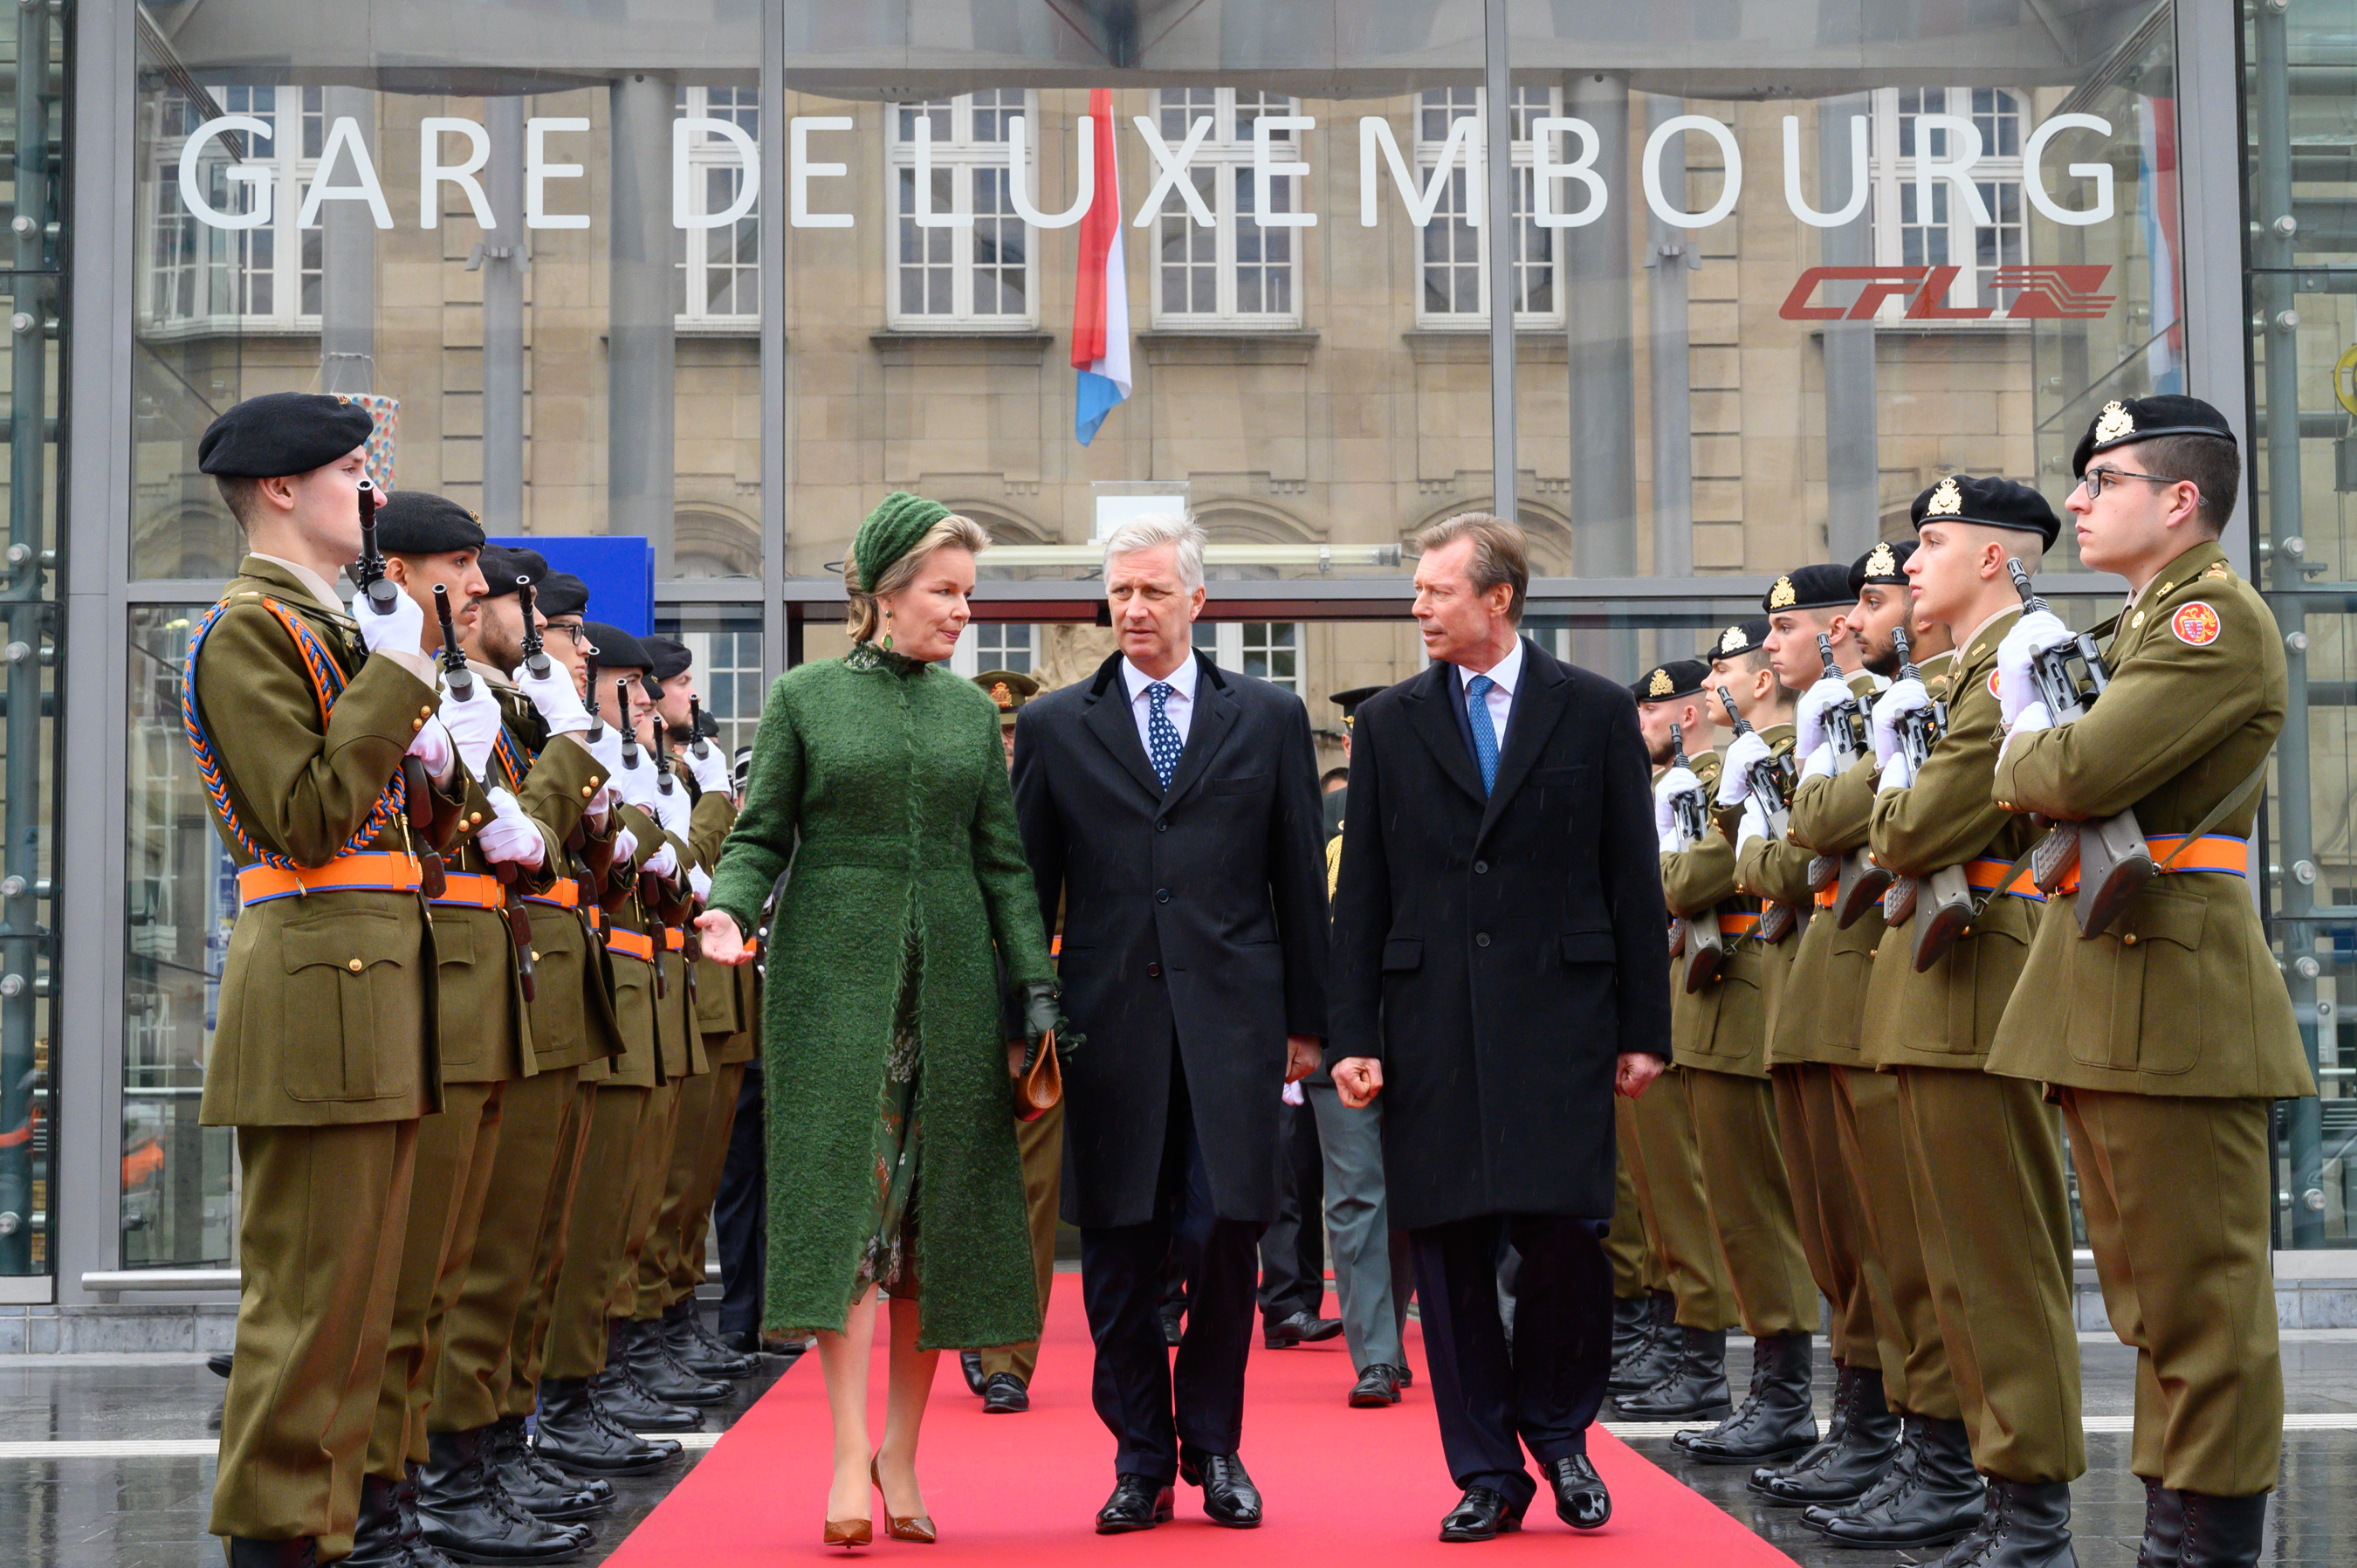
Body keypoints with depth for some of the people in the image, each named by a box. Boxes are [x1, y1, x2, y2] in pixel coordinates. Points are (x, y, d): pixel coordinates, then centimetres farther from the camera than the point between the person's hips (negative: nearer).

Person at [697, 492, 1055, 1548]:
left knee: (934, 1213, 1)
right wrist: (730, 909, -17)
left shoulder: (971, 710, 13)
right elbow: (759, 837, 4)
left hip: (949, 977, 3)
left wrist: (1036, 986, 2)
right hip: (834, 973, -3)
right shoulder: (805, 698, 4)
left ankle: (901, 1456, 10)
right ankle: (850, 1455, -10)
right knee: (844, 1197, -11)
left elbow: (1003, 860, 11)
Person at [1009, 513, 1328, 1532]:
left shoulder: (1270, 719, 9)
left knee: (1225, 1235, -1)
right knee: (1118, 1249, 4)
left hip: (1232, 1018, 0)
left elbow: (1300, 880, 9)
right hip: (1110, 1019, 1)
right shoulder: (1053, 727, 9)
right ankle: (1142, 1460, 17)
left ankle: (1214, 1446, 17)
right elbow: (1029, 888, 9)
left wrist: (1306, 1019, 6)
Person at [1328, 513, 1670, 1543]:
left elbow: (1634, 884, 5)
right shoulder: (1389, 724, 10)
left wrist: (1644, 1028, 1)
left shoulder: (1596, 713, 6)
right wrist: (1351, 1036, 1)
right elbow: (1361, 899, 8)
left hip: (1559, 1019, -2)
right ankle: (1487, 1472, 14)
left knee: (1564, 1234, -7)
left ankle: (1558, 1430, 19)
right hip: (1430, 1025, 2)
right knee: (1450, 1248, 3)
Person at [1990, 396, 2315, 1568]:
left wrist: (2023, 733, -2)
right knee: (2149, 1291, 15)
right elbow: (2047, 786, 20)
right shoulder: (2144, 626, 20)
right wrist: (2034, 721, 3)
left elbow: (2080, 773, -21)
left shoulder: (2218, 617, -11)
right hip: (2107, 998, 10)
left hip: (2173, 995, -10)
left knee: (2198, 1291, -4)